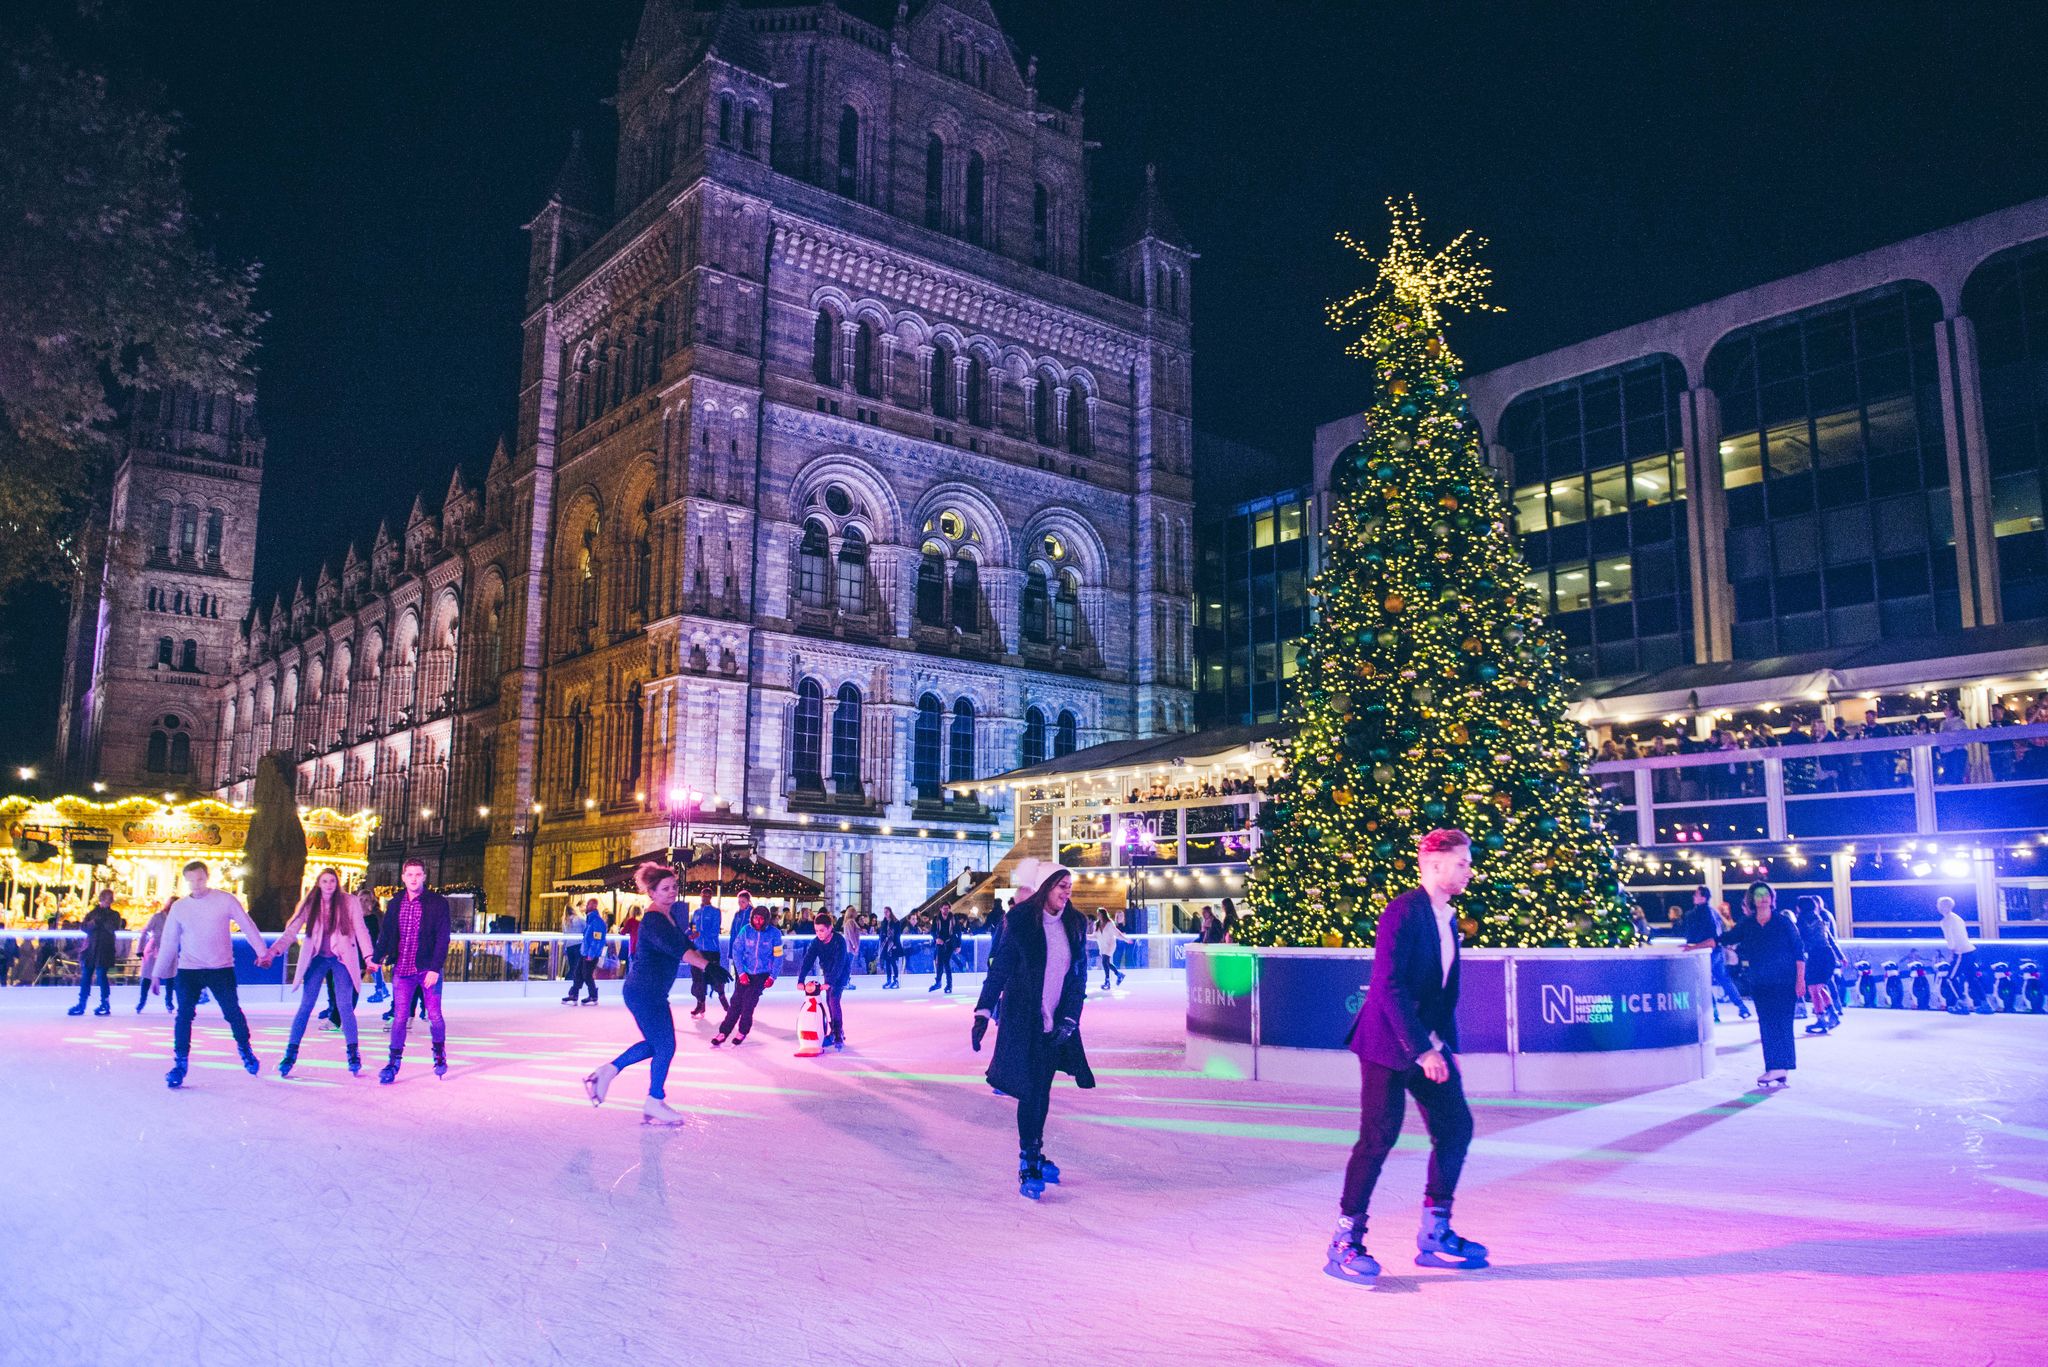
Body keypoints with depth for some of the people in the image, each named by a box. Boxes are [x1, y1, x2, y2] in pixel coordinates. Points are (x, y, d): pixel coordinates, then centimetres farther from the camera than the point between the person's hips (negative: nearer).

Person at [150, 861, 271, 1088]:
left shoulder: (225, 900, -4)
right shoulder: (179, 907, 3)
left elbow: (247, 925, -2)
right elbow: (168, 942, 9)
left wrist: (262, 950, -9)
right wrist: (158, 973, 9)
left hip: (222, 969, -2)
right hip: (188, 970, 2)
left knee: (232, 1012, 0)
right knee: (184, 1015, -5)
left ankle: (245, 1049, 22)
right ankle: (180, 1063, 5)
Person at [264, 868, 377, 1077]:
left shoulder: (349, 902, -3)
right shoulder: (309, 904, 0)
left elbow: (361, 930, -6)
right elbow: (290, 931, -3)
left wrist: (368, 955, -19)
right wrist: (271, 953, -16)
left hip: (342, 959, -1)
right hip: (316, 959, 1)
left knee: (345, 1007, -7)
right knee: (305, 1007, -3)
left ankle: (353, 1055, 1)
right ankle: (290, 1054, 4)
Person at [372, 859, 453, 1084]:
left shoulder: (437, 903, -4)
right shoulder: (395, 904, 7)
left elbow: (442, 938, -8)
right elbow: (386, 934, 10)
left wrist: (435, 968, -15)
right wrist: (377, 959, -5)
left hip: (428, 969, -2)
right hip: (402, 969, 3)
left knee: (434, 1016, 2)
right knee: (401, 1016, 1)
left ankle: (439, 1053, 24)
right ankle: (394, 1061, 11)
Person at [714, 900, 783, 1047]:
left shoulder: (774, 933, -9)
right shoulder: (745, 930, -6)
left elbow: (778, 956, -4)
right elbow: (737, 951, -3)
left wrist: (772, 977, -8)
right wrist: (741, 972, -10)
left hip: (763, 974, -2)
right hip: (746, 973, 2)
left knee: (749, 1000, -12)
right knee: (736, 1001, -4)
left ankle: (743, 1032, 6)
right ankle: (724, 1032, 5)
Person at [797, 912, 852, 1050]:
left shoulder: (839, 941, -29)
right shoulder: (816, 941, -14)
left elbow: (839, 963, -35)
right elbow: (808, 960, -20)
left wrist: (829, 982, -45)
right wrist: (800, 980, -33)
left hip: (841, 973, -6)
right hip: (827, 972, 6)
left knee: (834, 999, -20)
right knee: (829, 1001, 8)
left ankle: (838, 1036, -18)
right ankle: (833, 1032, 22)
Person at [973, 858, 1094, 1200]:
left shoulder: (1074, 925, 4)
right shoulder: (1021, 922, -8)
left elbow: (1079, 977, 5)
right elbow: (1000, 968, -5)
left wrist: (1068, 1021, -4)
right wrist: (983, 1012, -9)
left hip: (1056, 1022, 4)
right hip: (1022, 1019, -4)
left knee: (1041, 1090, 10)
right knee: (1031, 1091, -6)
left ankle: (1034, 1155, 24)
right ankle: (1028, 1166, 3)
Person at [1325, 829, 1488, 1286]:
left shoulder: (1447, 918, 12)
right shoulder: (1403, 913, -16)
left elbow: (1446, 990, 16)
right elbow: (1390, 986, -22)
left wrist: (1449, 1048, 11)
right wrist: (1422, 1050, -21)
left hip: (1428, 1043, 9)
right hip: (1389, 1043, -9)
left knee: (1456, 1126, 9)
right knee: (1379, 1137, -8)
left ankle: (1435, 1235, 20)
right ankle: (1344, 1244, 2)